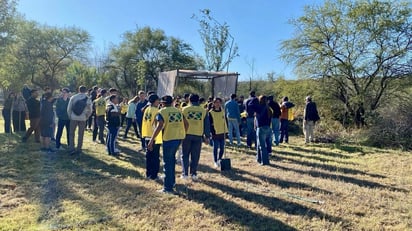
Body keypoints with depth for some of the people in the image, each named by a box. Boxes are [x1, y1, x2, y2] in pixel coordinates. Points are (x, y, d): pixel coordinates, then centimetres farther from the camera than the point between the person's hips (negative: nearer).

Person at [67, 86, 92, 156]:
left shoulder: (73, 97, -1)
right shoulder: (88, 99, -1)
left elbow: (69, 108, 1)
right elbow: (89, 110, 0)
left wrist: (70, 116, 13)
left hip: (74, 118, 0)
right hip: (83, 119, 0)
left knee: (71, 133, 9)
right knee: (81, 134, 10)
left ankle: (71, 148, -1)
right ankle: (78, 149, 14)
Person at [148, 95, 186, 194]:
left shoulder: (162, 111, -5)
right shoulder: (178, 111, 12)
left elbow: (159, 126, -17)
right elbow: (185, 124, 11)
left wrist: (151, 140, -18)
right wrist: (183, 134, 23)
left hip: (169, 138, -6)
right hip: (179, 137, 6)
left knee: (167, 163, 2)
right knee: (172, 158, 24)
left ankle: (168, 188, 6)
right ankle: (172, 181, 35)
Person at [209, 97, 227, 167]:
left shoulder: (222, 111, 9)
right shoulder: (211, 112, -6)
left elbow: (224, 121, 14)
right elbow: (210, 123, -6)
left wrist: (225, 130, 9)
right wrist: (212, 131, -12)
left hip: (222, 133, 5)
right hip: (215, 133, -4)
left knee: (222, 148, 9)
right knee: (215, 148, 1)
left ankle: (219, 160, 27)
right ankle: (215, 162, 13)